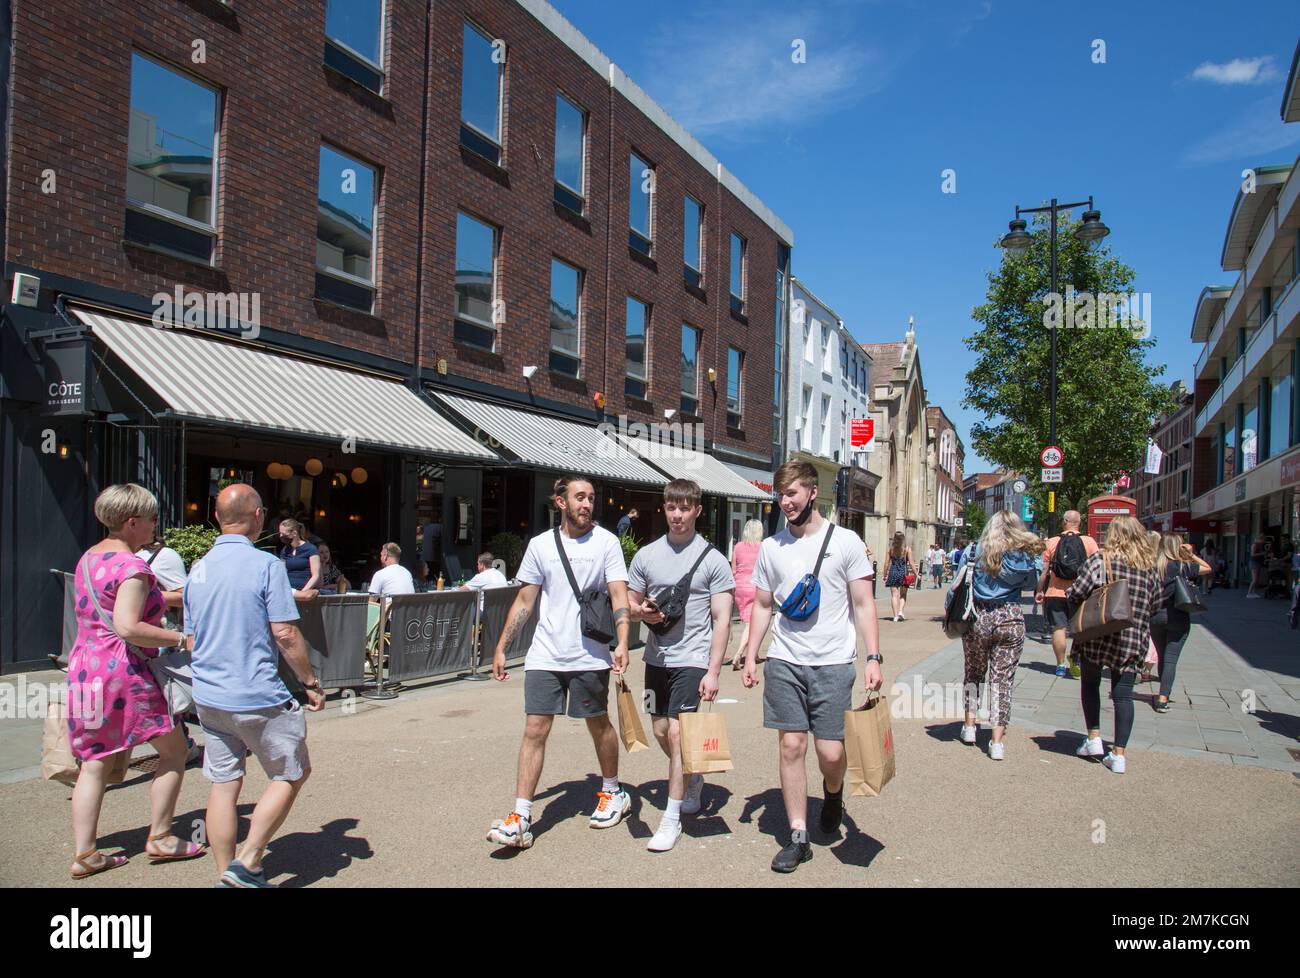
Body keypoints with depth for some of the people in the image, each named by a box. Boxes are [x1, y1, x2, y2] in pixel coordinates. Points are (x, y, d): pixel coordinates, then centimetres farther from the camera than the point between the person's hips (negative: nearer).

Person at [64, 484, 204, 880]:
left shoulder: (88, 558, 13)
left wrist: (158, 595, 23)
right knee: (173, 749, 7)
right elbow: (127, 627, -25)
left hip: (83, 666, 9)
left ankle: (84, 854, 14)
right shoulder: (132, 567, -16)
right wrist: (180, 639, -20)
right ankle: (160, 838, 12)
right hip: (123, 671, -9)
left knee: (94, 762, 12)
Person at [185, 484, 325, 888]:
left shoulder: (198, 569, 8)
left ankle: (226, 875, 19)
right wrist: (310, 681, -5)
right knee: (292, 774, 10)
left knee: (223, 785, 13)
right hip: (258, 698, -7)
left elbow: (192, 638, 16)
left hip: (208, 698, 7)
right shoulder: (264, 564, -14)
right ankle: (248, 862, 6)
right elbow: (285, 634, -17)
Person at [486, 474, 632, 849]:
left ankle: (613, 792, 35)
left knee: (599, 724, 12)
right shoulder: (540, 545, 5)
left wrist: (622, 642, -22)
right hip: (544, 655, 2)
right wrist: (501, 648, 7)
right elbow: (524, 600, 10)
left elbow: (619, 596, -7)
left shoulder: (606, 541, -2)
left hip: (590, 656, -2)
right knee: (535, 729, -2)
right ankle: (521, 818, 2)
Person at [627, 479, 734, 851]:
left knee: (677, 732, -9)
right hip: (657, 657, 5)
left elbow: (721, 620, -6)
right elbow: (630, 602, 15)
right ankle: (693, 777, 43)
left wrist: (713, 671, -13)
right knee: (661, 731, 14)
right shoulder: (646, 555, 5)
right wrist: (641, 611, -10)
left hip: (693, 659, -5)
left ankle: (672, 818, 4)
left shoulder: (713, 559, -5)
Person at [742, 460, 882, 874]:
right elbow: (762, 606, 14)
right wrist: (751, 656, 7)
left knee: (831, 753, -3)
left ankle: (833, 791, 33)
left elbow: (863, 605, 0)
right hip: (784, 661, 2)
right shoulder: (771, 546, 7)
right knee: (791, 747, 2)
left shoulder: (845, 541, -1)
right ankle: (798, 838, 14)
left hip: (833, 663, -2)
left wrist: (873, 657, -9)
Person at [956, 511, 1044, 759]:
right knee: (1002, 679, 3)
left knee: (973, 673, 19)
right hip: (1010, 618, 0)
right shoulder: (1024, 556, -2)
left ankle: (970, 725, 24)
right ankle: (997, 741, 3)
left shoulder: (976, 551, -1)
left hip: (977, 617, 1)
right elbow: (1031, 583, 14)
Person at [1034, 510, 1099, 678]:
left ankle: (1061, 666, 6)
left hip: (1056, 593, 0)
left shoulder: (1052, 543, -2)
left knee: (1059, 628, 4)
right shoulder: (1089, 542, -1)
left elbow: (1044, 570, 0)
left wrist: (1040, 591, 8)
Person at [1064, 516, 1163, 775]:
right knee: (1123, 694, 7)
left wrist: (1077, 620, 2)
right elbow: (1155, 605, 11)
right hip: (1133, 641, 2)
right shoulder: (1150, 566, 3)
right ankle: (1119, 754, 7)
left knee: (1090, 684, 18)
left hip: (1098, 635, -2)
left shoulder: (1100, 559, -9)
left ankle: (1094, 739, 16)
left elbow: (1074, 594, -15)